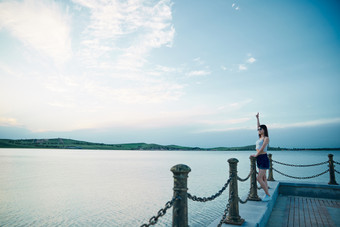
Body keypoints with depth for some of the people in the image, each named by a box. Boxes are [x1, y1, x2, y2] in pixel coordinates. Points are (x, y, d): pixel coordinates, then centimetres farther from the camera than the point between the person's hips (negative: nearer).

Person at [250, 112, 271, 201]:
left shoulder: (266, 138, -9)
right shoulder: (261, 137, 13)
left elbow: (262, 148, -17)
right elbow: (258, 127, 25)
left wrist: (256, 155, -8)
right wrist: (258, 119, 26)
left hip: (264, 159, -8)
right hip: (259, 159, 8)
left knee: (259, 179, -11)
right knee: (264, 178, 10)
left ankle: (268, 196, -3)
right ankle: (266, 195, 16)